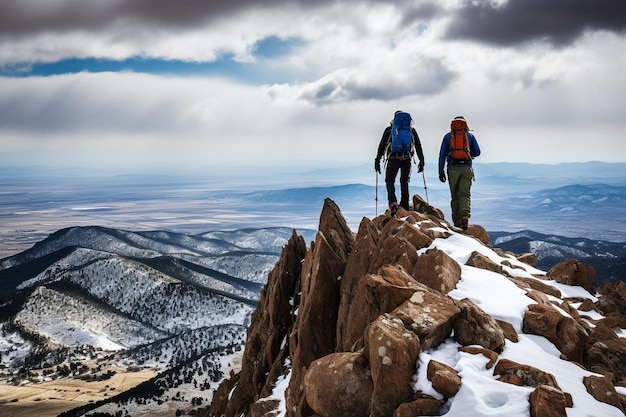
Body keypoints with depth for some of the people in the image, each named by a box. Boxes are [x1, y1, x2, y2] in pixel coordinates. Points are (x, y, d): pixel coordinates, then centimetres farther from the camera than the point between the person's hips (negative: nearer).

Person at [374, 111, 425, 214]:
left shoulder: (389, 129, 11)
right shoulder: (411, 130, 17)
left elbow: (382, 145, 6)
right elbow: (418, 146, 14)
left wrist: (377, 160, 7)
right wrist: (421, 161, 16)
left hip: (393, 159, -2)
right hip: (407, 159, 2)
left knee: (390, 181, 3)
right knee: (404, 182, 13)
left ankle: (393, 202, -22)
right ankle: (404, 207, 8)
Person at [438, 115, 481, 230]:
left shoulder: (447, 136, 11)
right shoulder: (470, 135, 12)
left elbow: (442, 154, 7)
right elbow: (477, 152, 12)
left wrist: (441, 171, 7)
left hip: (453, 168, 0)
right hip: (466, 168, 0)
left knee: (455, 195, 7)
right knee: (465, 194, -3)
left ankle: (457, 221, 6)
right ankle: (465, 215, -28)